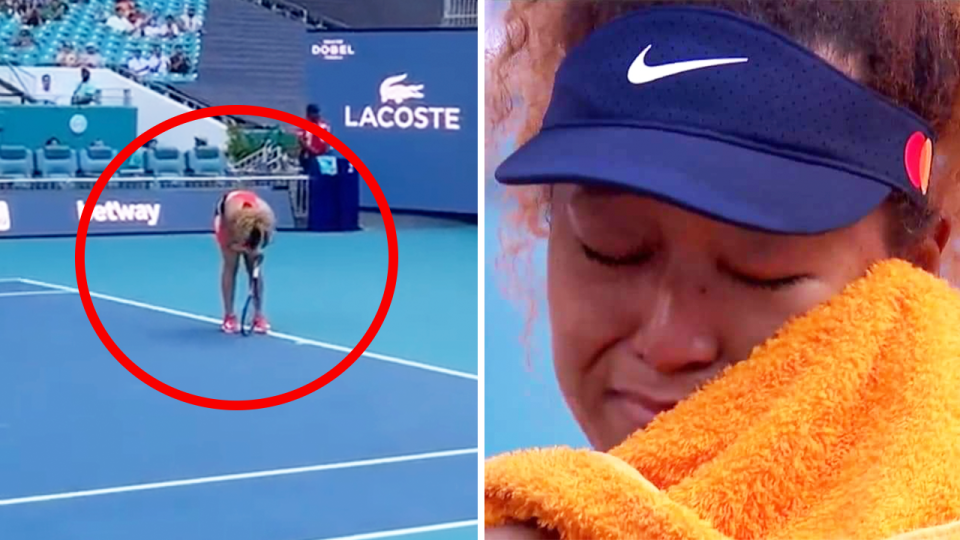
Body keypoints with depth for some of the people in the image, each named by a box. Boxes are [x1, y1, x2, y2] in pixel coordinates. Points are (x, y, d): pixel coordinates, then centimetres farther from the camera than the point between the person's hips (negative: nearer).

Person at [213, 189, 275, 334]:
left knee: (254, 268, -6)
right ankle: (229, 316, -3)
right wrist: (246, 248, -38)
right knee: (231, 266, -9)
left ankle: (258, 315, -1)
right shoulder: (232, 214, -46)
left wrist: (257, 248, -33)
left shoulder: (265, 215, -41)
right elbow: (228, 243, -26)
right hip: (225, 215, -2)